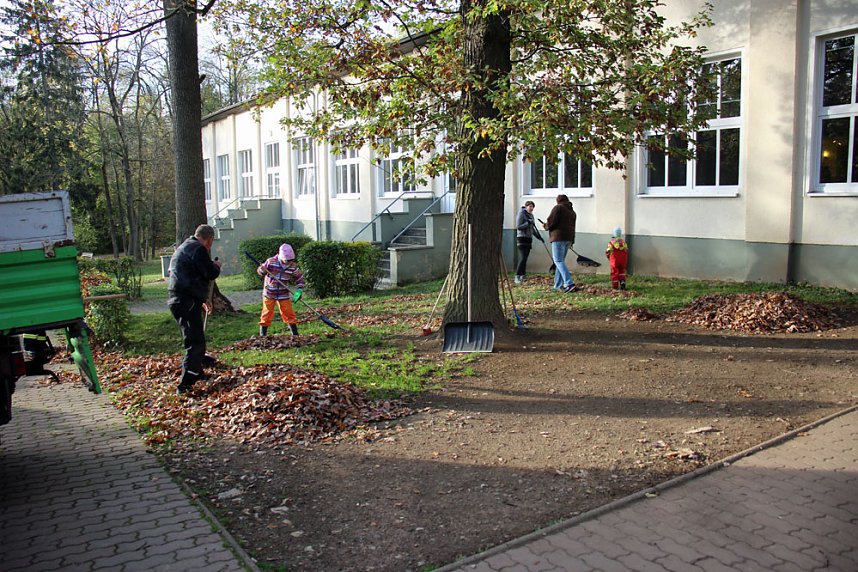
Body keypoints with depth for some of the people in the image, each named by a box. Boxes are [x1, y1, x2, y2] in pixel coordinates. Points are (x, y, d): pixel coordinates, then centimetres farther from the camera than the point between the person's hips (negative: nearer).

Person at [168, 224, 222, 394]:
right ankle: (186, 384, -12)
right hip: (187, 302, -11)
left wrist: (202, 299, 32)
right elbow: (211, 274, -15)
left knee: (195, 340, 24)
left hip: (178, 300, 11)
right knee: (195, 342, -10)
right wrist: (216, 265, 8)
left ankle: (197, 372, 40)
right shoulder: (198, 249, -11)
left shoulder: (184, 247, 23)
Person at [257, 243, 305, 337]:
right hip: (269, 293, -1)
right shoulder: (271, 261, -12)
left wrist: (299, 291, -9)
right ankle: (262, 334, 15)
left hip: (284, 294, 1)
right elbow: (260, 270, 0)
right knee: (267, 313, 4)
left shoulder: (293, 266, -7)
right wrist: (262, 270, -24)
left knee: (288, 313, 2)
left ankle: (295, 334, 12)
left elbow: (300, 278, 3)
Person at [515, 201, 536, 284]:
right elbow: (518, 226, -14)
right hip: (522, 238, -8)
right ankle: (517, 277, -14)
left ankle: (522, 276, 12)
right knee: (522, 258, -15)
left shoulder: (531, 215, 16)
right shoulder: (521, 214, -8)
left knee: (525, 258, 8)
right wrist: (528, 223, -22)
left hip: (529, 239, 8)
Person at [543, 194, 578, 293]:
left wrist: (545, 226, 10)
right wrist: (571, 242, 22)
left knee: (559, 261, -11)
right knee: (561, 261, 14)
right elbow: (572, 226, 21)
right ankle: (558, 285, 14)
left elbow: (551, 222, -11)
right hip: (569, 238, 8)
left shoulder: (558, 208, -3)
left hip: (559, 237, -8)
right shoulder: (572, 211, 21)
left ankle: (569, 284, -24)